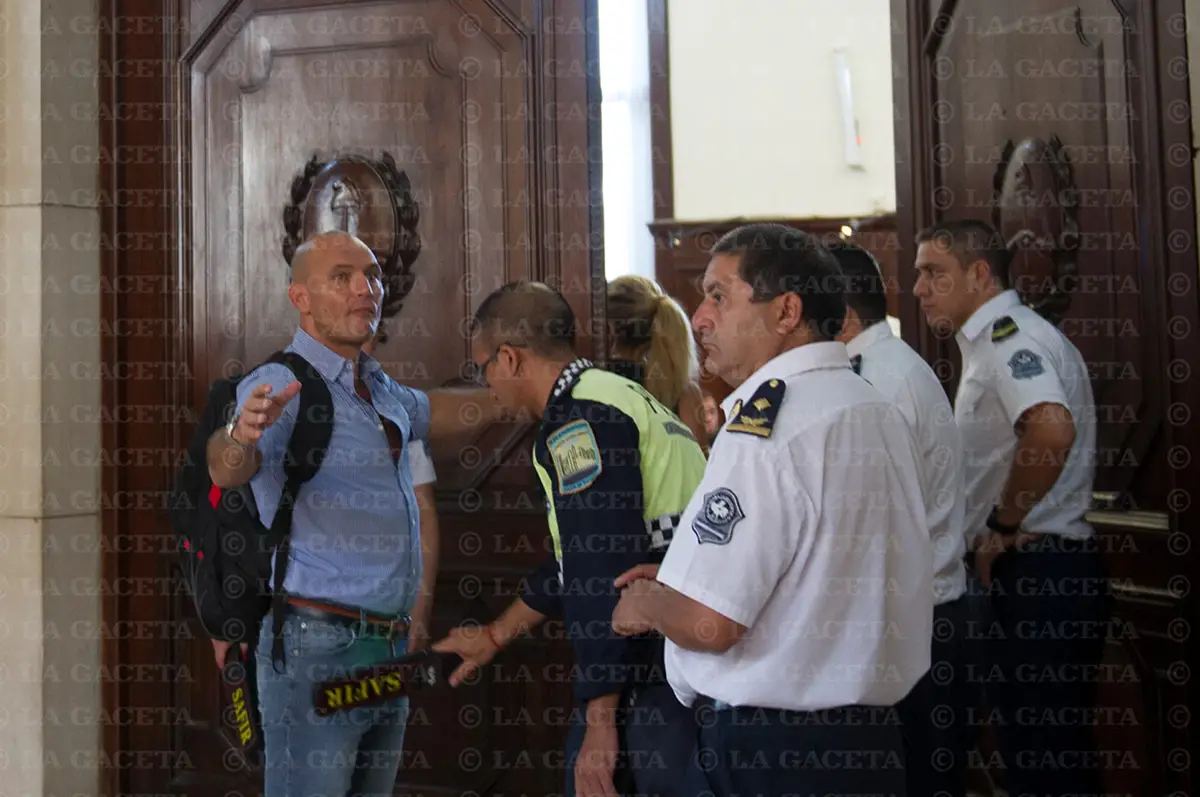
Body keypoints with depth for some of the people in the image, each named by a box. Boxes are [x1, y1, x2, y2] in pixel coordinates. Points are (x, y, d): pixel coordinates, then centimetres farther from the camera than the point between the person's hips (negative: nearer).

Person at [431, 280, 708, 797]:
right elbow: (578, 560, 27)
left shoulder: (578, 420, -12)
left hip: (665, 675, -9)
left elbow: (604, 576, -20)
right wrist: (494, 636, 33)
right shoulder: (622, 396, 19)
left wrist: (600, 721, -16)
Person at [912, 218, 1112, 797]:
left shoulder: (1007, 333, -15)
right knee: (1046, 750, 17)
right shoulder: (995, 340, 17)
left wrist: (1002, 526, -21)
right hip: (1027, 572, 10)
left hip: (1037, 573, -10)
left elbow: (1052, 430, -33)